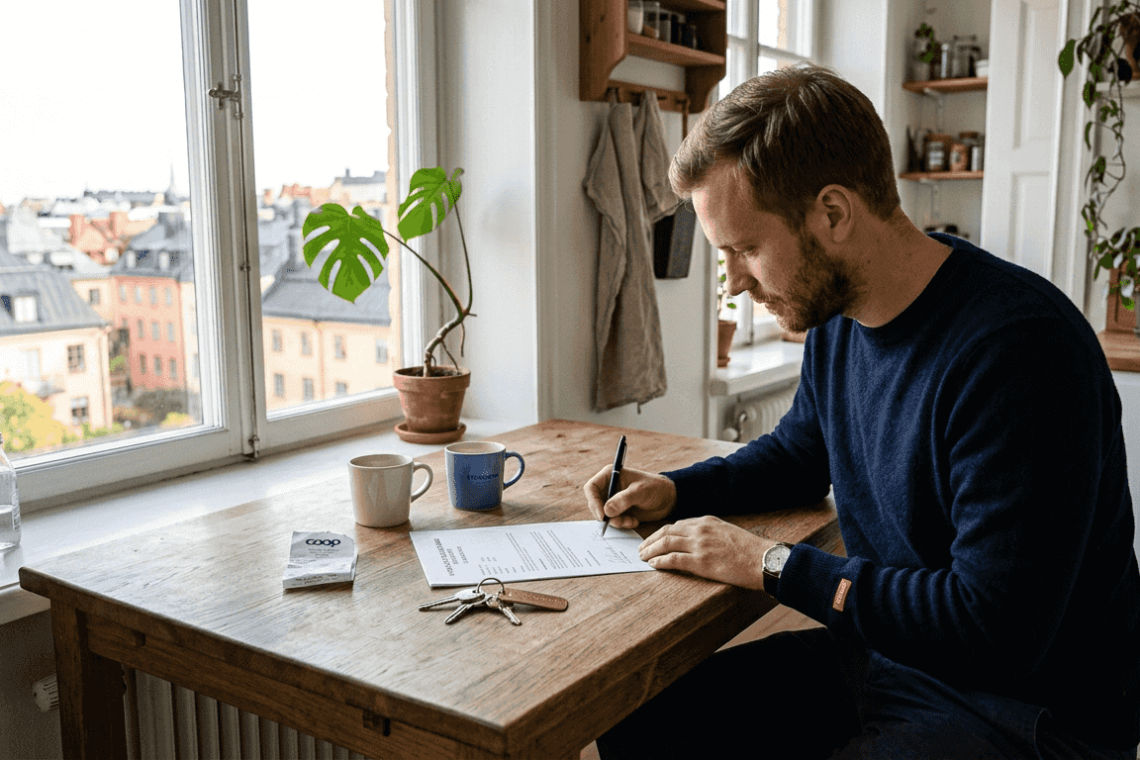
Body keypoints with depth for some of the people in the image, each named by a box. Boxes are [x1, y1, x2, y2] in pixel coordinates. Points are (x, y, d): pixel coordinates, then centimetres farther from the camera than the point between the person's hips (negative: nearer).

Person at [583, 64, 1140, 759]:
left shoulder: (1020, 347, -26)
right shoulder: (836, 317, 1)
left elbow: (997, 630, -28)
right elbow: (800, 454, 21)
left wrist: (771, 563, -21)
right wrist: (675, 490, 5)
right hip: (878, 654, 8)